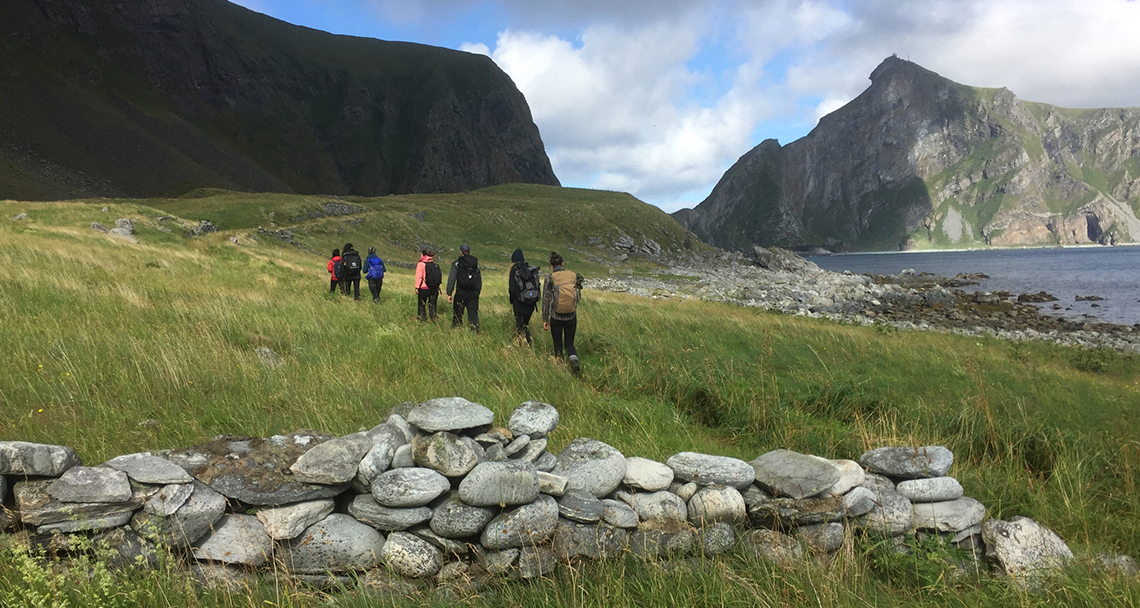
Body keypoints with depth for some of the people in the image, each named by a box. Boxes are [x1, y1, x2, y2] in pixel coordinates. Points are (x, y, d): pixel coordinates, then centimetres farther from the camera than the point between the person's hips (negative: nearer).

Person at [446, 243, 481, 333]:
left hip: (461, 293, -3)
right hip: (474, 293, 3)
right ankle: (476, 331, -11)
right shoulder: (476, 263, 12)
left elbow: (451, 279, -8)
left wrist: (449, 293, -8)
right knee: (473, 314, 0)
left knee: (457, 315, 7)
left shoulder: (457, 263, 0)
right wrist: (477, 293, 19)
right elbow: (479, 279, 14)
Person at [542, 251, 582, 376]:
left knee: (558, 345, 16)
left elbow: (546, 301, -7)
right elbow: (579, 298, 5)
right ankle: (574, 361, -15)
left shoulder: (549, 279, -10)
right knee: (569, 343, 13)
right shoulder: (573, 276, -2)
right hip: (572, 316, 2)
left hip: (556, 317, -2)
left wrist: (545, 320, 1)